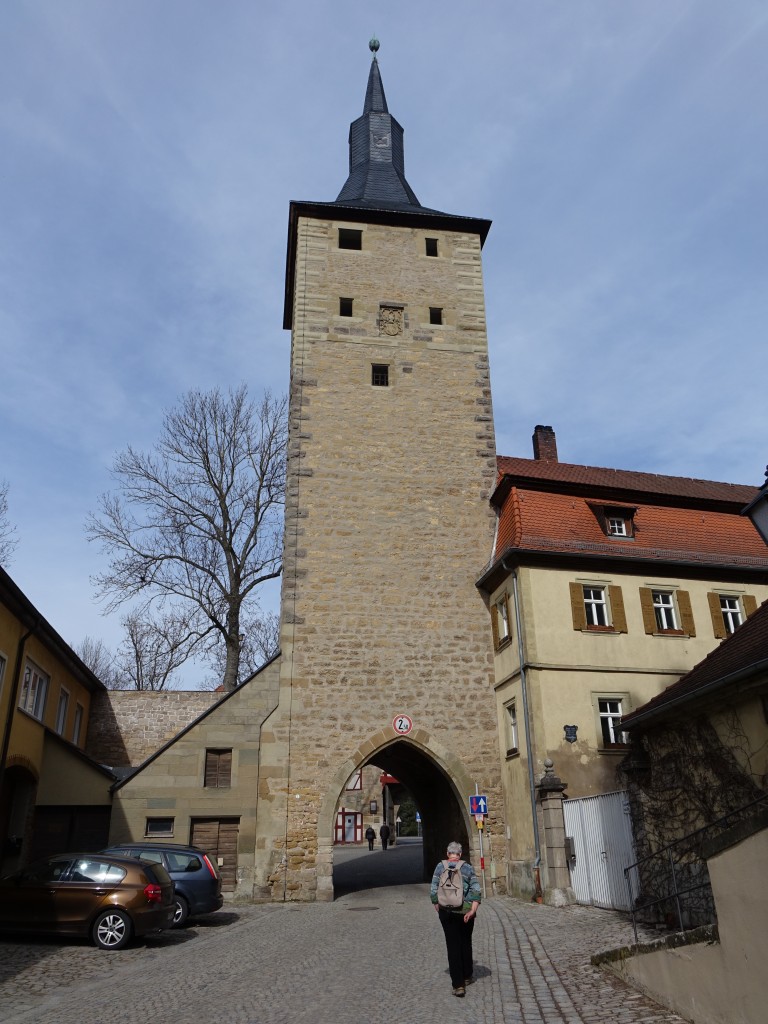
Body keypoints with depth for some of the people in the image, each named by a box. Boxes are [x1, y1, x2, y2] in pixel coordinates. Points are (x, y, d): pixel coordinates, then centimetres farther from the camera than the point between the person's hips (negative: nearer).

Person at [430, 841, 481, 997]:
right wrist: (472, 911, -10)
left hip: (446, 912, -1)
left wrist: (438, 908, 8)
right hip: (465, 911, 1)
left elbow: (433, 891, -2)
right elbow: (476, 891, -8)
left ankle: (458, 984, -1)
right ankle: (467, 977, 34)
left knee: (453, 945, 4)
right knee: (466, 943, 20)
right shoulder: (468, 868, -2)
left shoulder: (440, 867, -2)